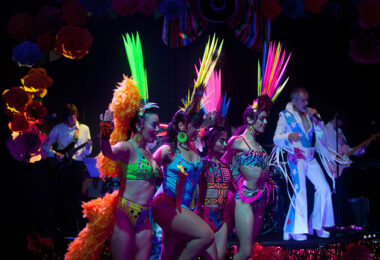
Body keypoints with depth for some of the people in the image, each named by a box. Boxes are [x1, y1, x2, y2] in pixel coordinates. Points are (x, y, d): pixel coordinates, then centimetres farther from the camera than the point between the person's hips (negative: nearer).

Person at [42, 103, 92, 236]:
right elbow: (45, 146, 8)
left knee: (78, 197, -3)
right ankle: (62, 226, 12)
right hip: (62, 165, 0)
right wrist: (55, 154, -8)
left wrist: (88, 146, -12)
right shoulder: (58, 129, 5)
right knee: (63, 196, 2)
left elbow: (87, 152, 9)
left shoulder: (84, 129, 9)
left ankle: (78, 227, 2)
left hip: (78, 165, 0)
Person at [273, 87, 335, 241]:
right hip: (295, 156, -6)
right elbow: (276, 138, -5)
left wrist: (316, 119, -2)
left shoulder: (309, 114, 14)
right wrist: (288, 136, -25)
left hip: (310, 156, 6)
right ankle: (295, 230, -13)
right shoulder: (285, 115, 0)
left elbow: (321, 133, 13)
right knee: (300, 189, -16)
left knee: (324, 188, 2)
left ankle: (317, 225, 14)